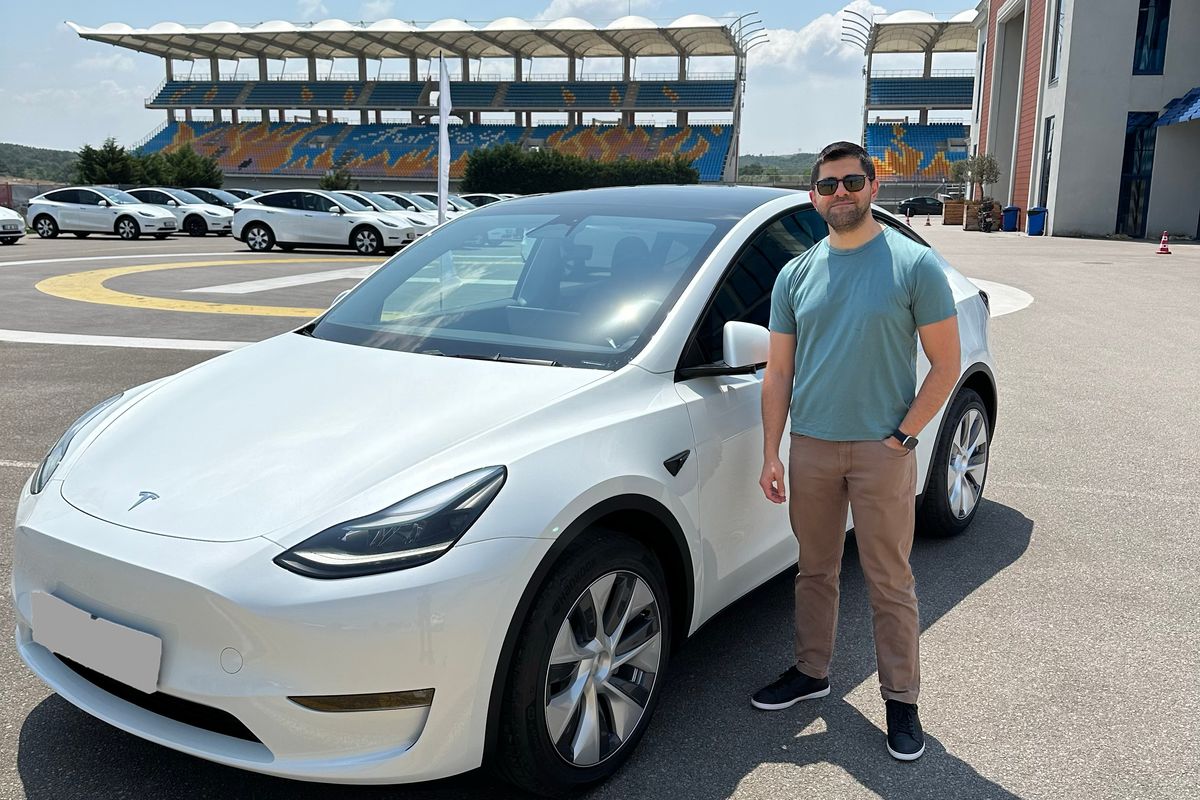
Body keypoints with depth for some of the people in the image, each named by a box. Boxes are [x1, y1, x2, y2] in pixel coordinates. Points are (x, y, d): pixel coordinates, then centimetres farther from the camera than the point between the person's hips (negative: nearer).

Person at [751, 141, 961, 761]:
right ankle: (811, 672, 32)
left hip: (882, 451, -3)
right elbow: (779, 372, 8)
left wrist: (902, 436, -12)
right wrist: (771, 453, 2)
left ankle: (901, 700, 19)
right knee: (816, 571, 16)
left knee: (889, 582, 5)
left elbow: (945, 365, -4)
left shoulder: (914, 265, -4)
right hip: (810, 448, 4)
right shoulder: (795, 274, 7)